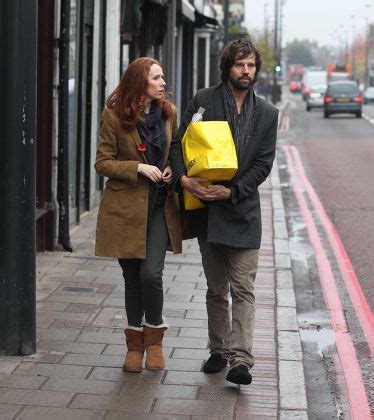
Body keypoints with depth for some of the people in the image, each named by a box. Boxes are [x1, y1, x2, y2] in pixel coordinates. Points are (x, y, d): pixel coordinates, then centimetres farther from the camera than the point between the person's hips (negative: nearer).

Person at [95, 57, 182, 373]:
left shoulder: (168, 112, 5)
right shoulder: (115, 115, -5)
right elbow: (103, 163, -5)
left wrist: (173, 170, -3)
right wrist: (139, 168, -17)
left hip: (160, 207, 2)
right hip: (126, 207, -1)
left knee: (151, 273, -12)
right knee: (132, 278, 8)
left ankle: (154, 338, 10)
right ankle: (135, 343, 24)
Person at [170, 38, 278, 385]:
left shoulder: (266, 114, 4)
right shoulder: (203, 101, 2)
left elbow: (263, 164, -1)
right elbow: (178, 144, 1)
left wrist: (232, 191, -14)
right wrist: (183, 178, -17)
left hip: (242, 211, 0)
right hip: (206, 209, 1)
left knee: (243, 289, -6)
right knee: (216, 289, 12)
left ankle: (240, 360, -8)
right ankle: (219, 351, 24)